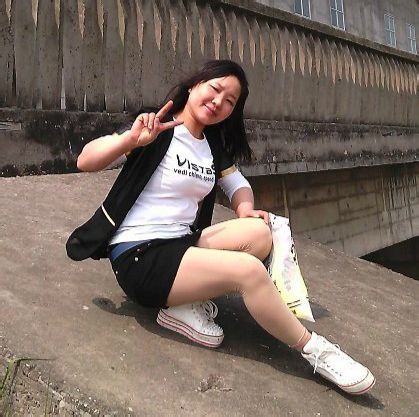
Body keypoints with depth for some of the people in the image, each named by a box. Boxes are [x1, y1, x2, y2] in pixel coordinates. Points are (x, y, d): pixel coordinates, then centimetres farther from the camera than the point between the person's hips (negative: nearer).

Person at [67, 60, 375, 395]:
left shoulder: (213, 146, 12)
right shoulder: (157, 133, -9)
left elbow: (237, 183, 19)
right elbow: (86, 161, -14)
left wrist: (245, 209, -3)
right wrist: (132, 138, -31)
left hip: (182, 244, 7)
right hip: (139, 256, -7)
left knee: (259, 233, -18)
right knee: (249, 270, -25)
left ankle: (190, 303, -14)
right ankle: (314, 349, -7)